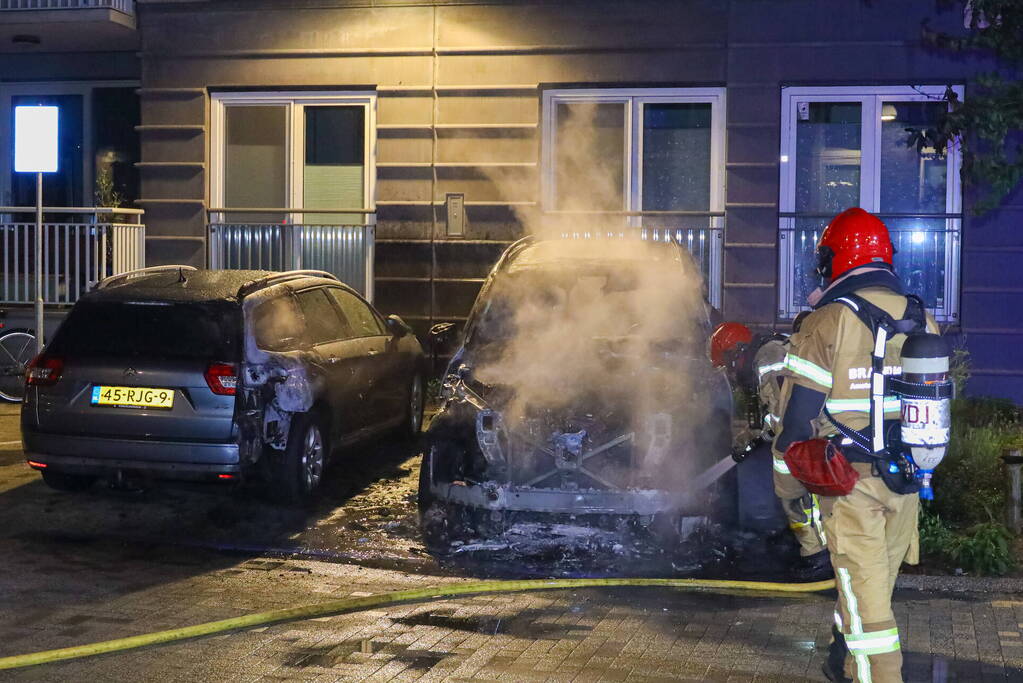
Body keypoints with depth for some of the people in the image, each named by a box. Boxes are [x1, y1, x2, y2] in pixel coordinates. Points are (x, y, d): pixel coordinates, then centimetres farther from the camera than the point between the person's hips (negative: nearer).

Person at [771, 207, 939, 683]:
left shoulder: (827, 322, -13)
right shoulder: (923, 322, 5)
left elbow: (799, 407, -12)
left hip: (849, 478, -6)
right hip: (907, 480, 6)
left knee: (863, 589, -1)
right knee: (876, 581, 20)